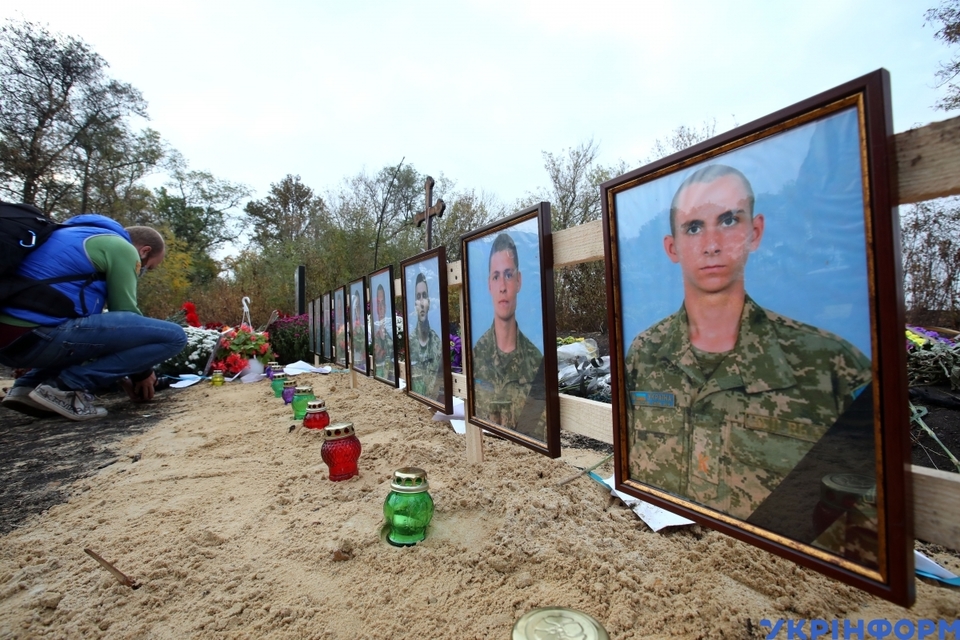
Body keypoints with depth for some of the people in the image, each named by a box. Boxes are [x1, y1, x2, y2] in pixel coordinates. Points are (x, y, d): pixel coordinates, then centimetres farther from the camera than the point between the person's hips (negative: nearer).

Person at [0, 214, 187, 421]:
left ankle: (29, 384, 15)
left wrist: (122, 374, 30)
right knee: (173, 336, -13)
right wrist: (143, 372, 13)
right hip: (38, 335, -10)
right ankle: (67, 385, -9)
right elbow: (125, 315, -1)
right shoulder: (121, 248, -1)